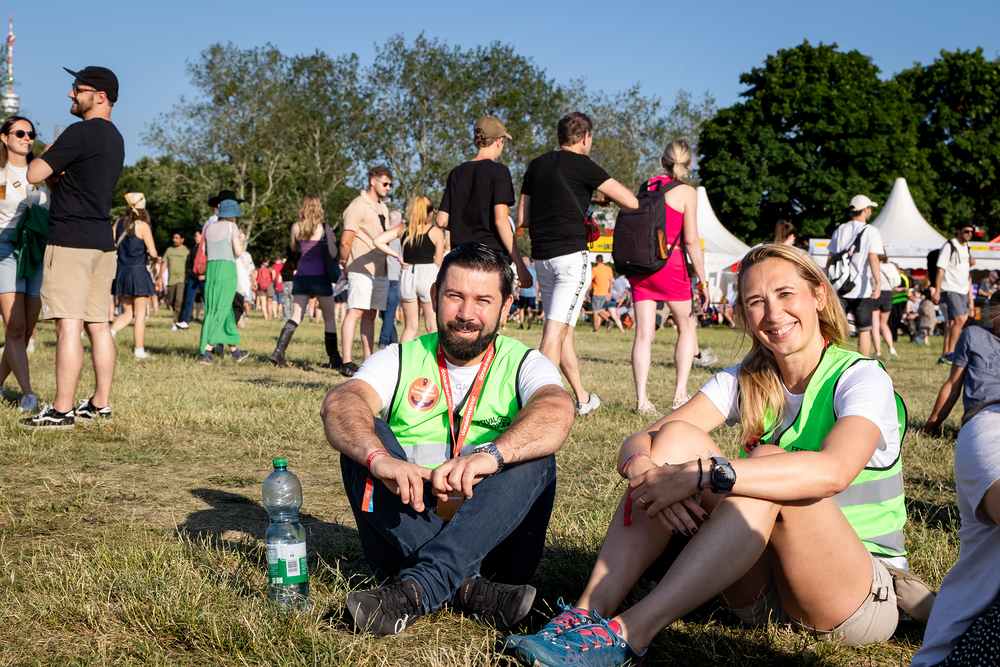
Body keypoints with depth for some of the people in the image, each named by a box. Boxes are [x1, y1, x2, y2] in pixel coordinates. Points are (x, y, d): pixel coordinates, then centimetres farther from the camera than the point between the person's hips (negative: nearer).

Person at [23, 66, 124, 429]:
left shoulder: (81, 133, -13)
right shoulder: (115, 138, 17)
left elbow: (34, 174, -14)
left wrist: (46, 155, 6)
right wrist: (58, 172, 6)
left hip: (71, 240, -9)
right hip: (102, 240, 9)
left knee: (68, 326, -9)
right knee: (98, 325, 10)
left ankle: (62, 409, -9)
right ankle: (101, 403, 13)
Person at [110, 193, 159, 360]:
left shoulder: (119, 223, 8)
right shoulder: (142, 226, -8)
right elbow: (153, 253, -10)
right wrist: (155, 257, 12)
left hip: (120, 272, 5)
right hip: (138, 271, -5)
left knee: (127, 313, 14)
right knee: (140, 313, 3)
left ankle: (111, 331, -12)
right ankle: (139, 351, 5)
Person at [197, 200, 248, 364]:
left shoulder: (209, 227, 13)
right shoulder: (231, 227, -2)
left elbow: (204, 251, 19)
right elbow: (238, 252, -9)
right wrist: (241, 242, 13)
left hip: (211, 268, 6)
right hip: (227, 268, -6)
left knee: (226, 310, 12)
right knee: (220, 311, -4)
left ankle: (236, 351, 20)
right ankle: (205, 352, -10)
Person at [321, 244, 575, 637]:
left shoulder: (523, 365, 5)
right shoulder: (399, 360, 8)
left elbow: (557, 410, -20)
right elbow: (340, 404, -14)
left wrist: (491, 455, -41)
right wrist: (379, 458, -37)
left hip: (491, 543, -1)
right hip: (403, 540, 1)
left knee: (533, 454, -24)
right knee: (364, 439, -19)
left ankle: (417, 589, -38)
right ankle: (468, 587, -33)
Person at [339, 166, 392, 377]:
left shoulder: (382, 208, 19)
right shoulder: (358, 206, -9)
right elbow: (346, 241, -11)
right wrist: (346, 265, -1)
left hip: (379, 270, 8)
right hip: (361, 270, -8)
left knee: (370, 315, 9)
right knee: (355, 312, -13)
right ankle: (347, 363, -16)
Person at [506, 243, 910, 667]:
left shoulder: (861, 379, -9)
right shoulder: (746, 382, 6)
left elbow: (833, 472, -33)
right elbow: (638, 443, -7)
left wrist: (698, 474, -39)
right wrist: (644, 469, -32)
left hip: (862, 595, -4)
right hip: (762, 592, 5)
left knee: (772, 461, -32)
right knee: (677, 435, -15)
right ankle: (590, 612, -27)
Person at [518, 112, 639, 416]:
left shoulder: (536, 165, 13)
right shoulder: (582, 165, -5)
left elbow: (522, 219, 15)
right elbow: (631, 202, -6)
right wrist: (604, 198, 14)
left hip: (541, 257, 7)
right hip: (571, 254, -7)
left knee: (562, 330, 16)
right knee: (556, 331, -10)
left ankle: (583, 398, 28)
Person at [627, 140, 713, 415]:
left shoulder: (647, 186, 10)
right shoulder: (686, 192, -5)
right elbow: (691, 240, -10)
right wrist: (702, 279, -7)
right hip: (670, 264, -4)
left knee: (644, 333, 3)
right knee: (687, 326, 14)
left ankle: (641, 399, -4)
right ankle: (680, 394, 9)